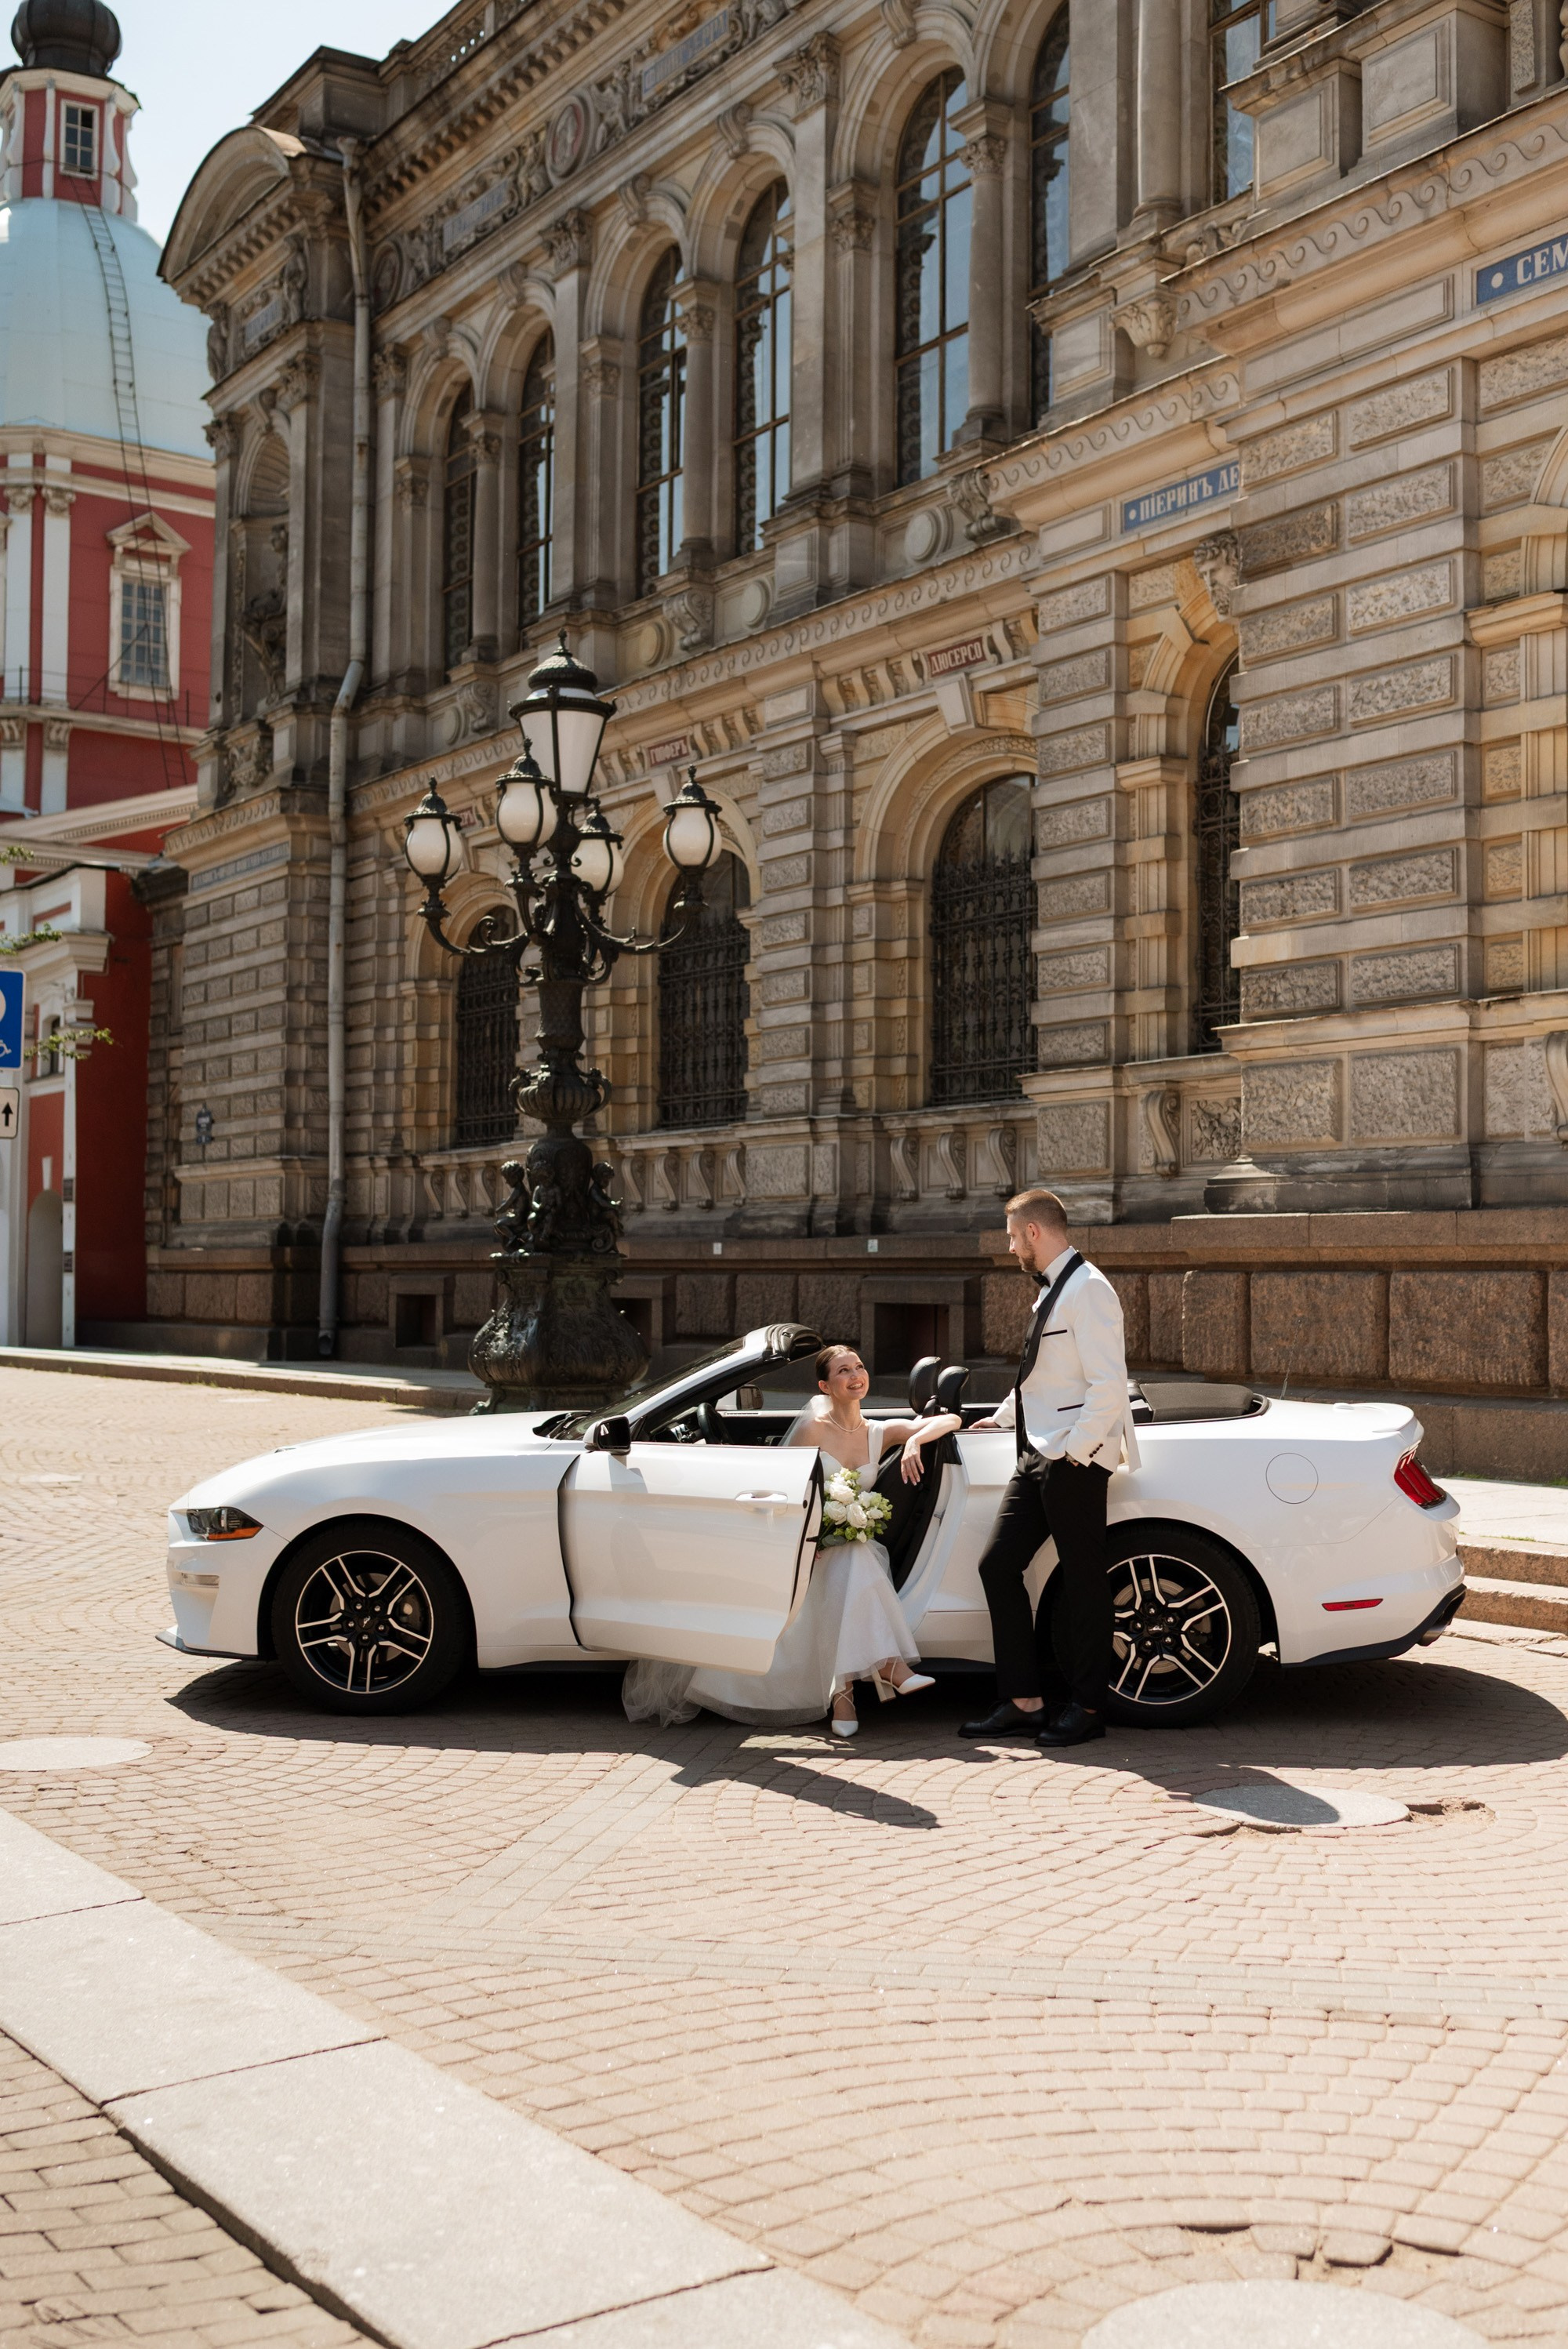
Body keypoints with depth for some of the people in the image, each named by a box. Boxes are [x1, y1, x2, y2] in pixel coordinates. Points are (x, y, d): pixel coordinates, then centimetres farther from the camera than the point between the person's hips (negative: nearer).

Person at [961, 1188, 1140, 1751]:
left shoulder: (1088, 1290, -13)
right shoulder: (1052, 1291, 16)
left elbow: (1107, 1383, -20)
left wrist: (1074, 1451, -21)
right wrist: (1001, 1417, 32)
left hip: (1074, 1461, -10)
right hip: (1036, 1456, 10)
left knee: (1081, 1579, 1)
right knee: (999, 1564, 6)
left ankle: (1085, 1708, 13)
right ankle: (1025, 1702, 11)